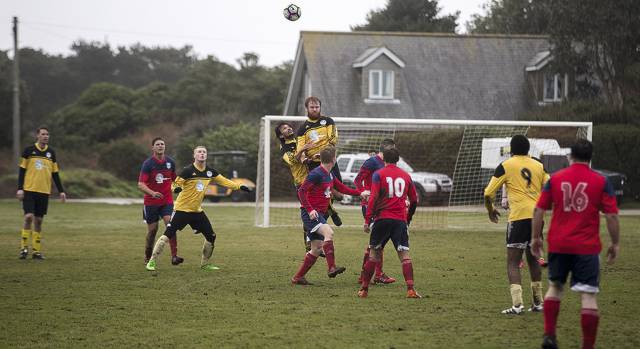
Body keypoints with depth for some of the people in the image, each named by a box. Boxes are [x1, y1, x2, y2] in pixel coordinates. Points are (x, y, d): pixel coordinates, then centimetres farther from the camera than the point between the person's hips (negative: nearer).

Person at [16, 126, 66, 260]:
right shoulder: (29, 150, 0)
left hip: (44, 192, 3)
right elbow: (22, 170, 1)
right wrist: (20, 188, -7)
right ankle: (24, 247, -4)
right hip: (29, 190, -3)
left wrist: (61, 191, 9)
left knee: (38, 220, 4)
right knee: (29, 217, -14)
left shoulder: (51, 152, 10)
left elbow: (55, 173, 15)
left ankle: (36, 250, 9)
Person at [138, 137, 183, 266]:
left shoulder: (170, 162, 3)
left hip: (167, 201, 2)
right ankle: (148, 257, 22)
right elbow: (141, 184, -18)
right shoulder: (148, 163, -10)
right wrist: (152, 193, -34)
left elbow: (174, 179, 20)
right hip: (151, 202, -2)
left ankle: (174, 256, -19)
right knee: (152, 230, 3)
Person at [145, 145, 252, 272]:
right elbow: (175, 184, -14)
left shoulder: (210, 171, 4)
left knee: (211, 236, 5)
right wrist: (176, 188, -38)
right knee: (168, 235, -12)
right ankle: (152, 261, -4)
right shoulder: (188, 171, -14)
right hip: (182, 209, -6)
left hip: (197, 211, 6)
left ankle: (204, 264, 21)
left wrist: (239, 186, 2)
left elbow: (224, 181, 11)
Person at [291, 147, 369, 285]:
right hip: (310, 214, -10)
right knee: (329, 232, -29)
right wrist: (310, 210, -25)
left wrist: (360, 193, 23)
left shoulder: (329, 175, 13)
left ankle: (297, 277, 13)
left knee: (317, 249, 7)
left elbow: (341, 188, 27)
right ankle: (331, 268, -35)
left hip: (320, 214, 10)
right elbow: (301, 191, -18)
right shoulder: (316, 174, -15)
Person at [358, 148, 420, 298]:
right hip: (400, 220, 1)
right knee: (404, 254, -2)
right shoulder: (406, 176, 12)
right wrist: (408, 218, 28)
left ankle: (364, 289, 10)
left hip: (382, 218, -1)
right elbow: (414, 200, 15)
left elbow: (373, 198, -8)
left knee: (374, 253, 8)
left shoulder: (378, 174, 2)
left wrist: (367, 220, -7)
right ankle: (410, 289, -15)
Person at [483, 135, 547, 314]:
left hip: (518, 217, -5)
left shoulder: (506, 166, 0)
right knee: (533, 259, 20)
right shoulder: (539, 166, 12)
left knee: (513, 262, -2)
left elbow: (488, 193, 0)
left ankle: (517, 304, -16)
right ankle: (538, 302, 23)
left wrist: (490, 210, 19)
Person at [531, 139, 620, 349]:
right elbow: (612, 216, -5)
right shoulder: (601, 182, -3)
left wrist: (536, 237, 13)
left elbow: (539, 210, 3)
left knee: (555, 286, 22)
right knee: (589, 296, 0)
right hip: (587, 246, -3)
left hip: (558, 245, 3)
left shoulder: (555, 179, 3)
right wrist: (615, 244, 4)